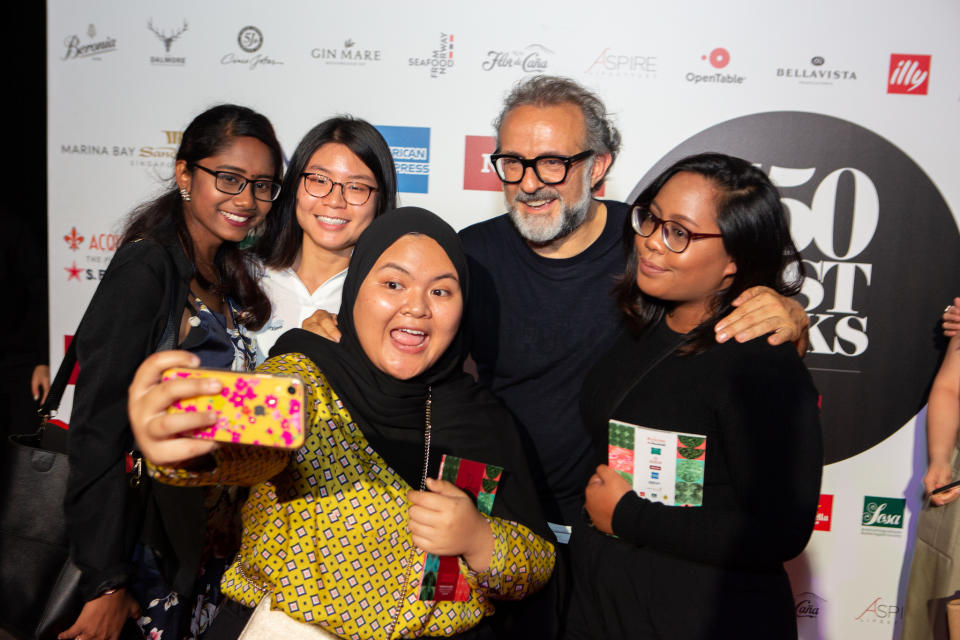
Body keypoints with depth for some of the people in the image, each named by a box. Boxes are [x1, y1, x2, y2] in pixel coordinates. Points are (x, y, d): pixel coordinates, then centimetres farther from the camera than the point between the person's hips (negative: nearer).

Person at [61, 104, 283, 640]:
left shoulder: (230, 275, 7)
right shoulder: (145, 270, -17)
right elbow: (98, 431, -20)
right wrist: (107, 583, -20)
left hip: (211, 533, 7)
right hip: (149, 545, -7)